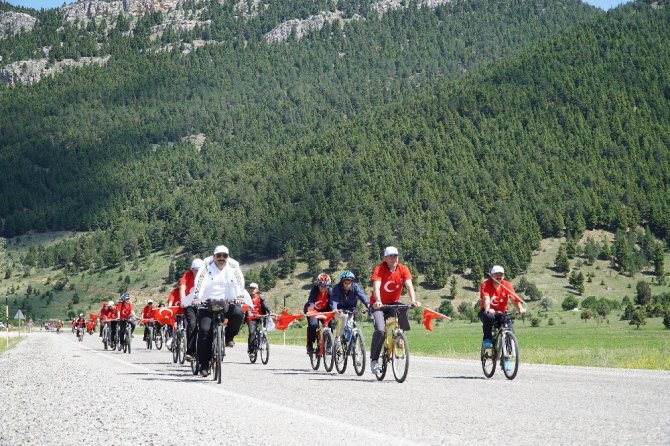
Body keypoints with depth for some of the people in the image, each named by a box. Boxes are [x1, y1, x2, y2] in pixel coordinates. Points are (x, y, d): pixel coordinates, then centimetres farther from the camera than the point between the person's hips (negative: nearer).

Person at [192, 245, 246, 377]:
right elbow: (200, 282, -12)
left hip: (227, 303, 1)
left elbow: (240, 282, -7)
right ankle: (204, 364, -8)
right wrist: (196, 297, -28)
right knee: (204, 330, -17)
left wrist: (240, 296, -25)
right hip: (207, 303, -1)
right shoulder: (207, 267, -1)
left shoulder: (233, 267, 4)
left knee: (238, 313, -30)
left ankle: (228, 337, -1)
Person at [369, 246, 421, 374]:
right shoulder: (379, 269, -17)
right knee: (380, 330, -24)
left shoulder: (403, 269, -8)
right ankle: (374, 360, -8)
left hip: (394, 303, 3)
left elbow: (409, 285, -19)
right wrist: (378, 301, -49)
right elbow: (376, 286, -31)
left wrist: (413, 300, -37)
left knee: (404, 310, -32)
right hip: (379, 305, -3)